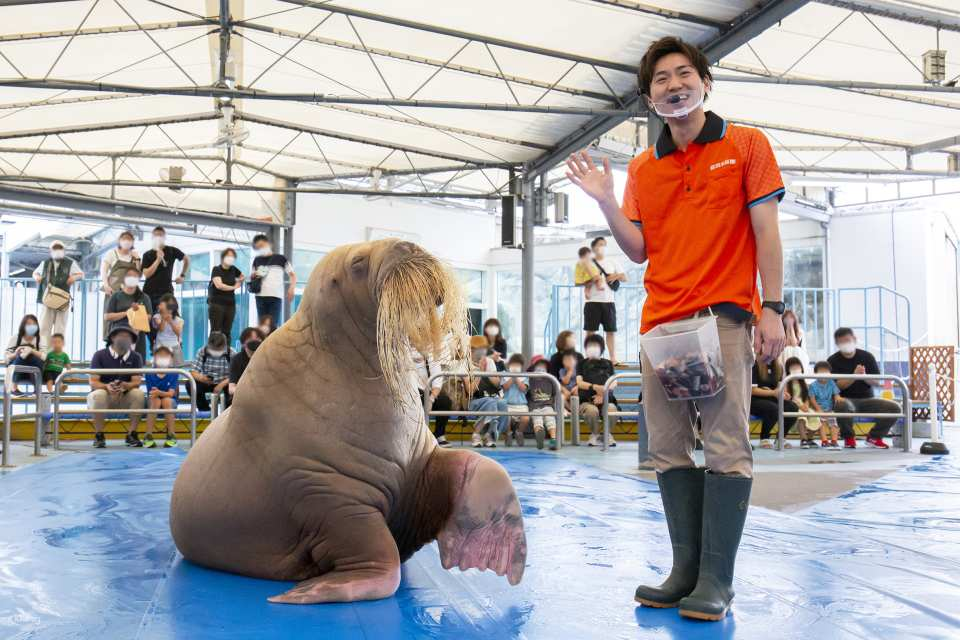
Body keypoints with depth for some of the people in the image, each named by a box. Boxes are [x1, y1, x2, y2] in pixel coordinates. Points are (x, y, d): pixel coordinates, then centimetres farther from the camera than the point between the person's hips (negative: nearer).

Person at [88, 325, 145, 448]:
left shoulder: (135, 357, -1)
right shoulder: (100, 355, -8)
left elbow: (136, 382, -11)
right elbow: (93, 382, -14)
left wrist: (125, 386, -35)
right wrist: (107, 387, -35)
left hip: (124, 397, 2)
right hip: (104, 394, -2)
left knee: (139, 393, -28)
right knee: (98, 394, -36)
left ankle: (131, 434, -18)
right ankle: (98, 435, -18)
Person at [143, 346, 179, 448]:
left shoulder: (173, 373, -7)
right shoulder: (149, 373, -4)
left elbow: (171, 393, -18)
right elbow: (150, 394, -9)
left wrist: (159, 392, -38)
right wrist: (153, 394, -32)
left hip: (169, 400, 0)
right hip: (153, 401, 1)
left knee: (166, 400, -35)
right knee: (155, 400, -34)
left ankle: (171, 436, -30)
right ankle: (148, 436, -34)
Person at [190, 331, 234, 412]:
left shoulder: (231, 353, -14)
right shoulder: (202, 352, -9)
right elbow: (193, 372, -12)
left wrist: (222, 384, -34)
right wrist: (200, 377, -35)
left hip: (225, 384, -2)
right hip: (207, 383, 2)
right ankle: (205, 409, -4)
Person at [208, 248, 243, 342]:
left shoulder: (233, 269, 10)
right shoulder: (216, 269, -4)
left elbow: (242, 276, 31)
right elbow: (219, 285, -18)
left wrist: (240, 281, 9)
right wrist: (233, 287, -7)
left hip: (230, 303, 5)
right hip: (216, 303, -5)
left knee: (227, 331, 4)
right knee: (216, 331, -8)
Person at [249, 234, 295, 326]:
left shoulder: (280, 258, 6)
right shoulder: (257, 260, 16)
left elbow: (292, 275, 6)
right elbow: (251, 277, 25)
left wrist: (292, 288, -11)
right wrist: (254, 275, 1)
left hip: (276, 296, -3)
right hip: (260, 297, 3)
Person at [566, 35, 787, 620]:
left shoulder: (746, 145, 6)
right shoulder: (642, 169, 17)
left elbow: (766, 233, 1)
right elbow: (639, 250, 13)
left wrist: (772, 308, -7)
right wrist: (605, 201, 0)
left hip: (725, 317, -4)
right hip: (661, 321, 5)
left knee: (727, 446, -8)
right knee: (670, 450, 3)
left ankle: (717, 580, -3)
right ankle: (686, 570, 11)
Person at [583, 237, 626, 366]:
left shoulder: (612, 262, 13)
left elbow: (625, 278, 12)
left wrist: (616, 276, -9)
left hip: (609, 301, 3)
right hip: (592, 301, -3)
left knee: (611, 331, 2)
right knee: (590, 331, -3)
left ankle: (613, 359, 6)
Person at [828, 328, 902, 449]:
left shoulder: (867, 356, 5)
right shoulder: (833, 361, -1)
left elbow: (877, 382, 1)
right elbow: (837, 386, -11)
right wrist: (854, 376, -25)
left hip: (867, 399, 3)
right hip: (847, 400, -3)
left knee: (895, 408, -19)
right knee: (842, 405, -41)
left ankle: (874, 437, 5)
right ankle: (849, 438, -10)